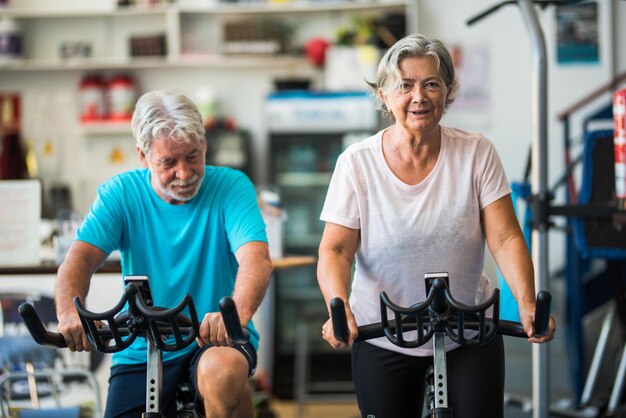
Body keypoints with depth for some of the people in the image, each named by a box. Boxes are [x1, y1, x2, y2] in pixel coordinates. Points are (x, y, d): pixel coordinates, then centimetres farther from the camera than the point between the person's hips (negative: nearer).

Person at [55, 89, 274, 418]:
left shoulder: (231, 187, -6)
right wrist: (69, 313, -35)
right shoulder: (120, 193, 0)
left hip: (217, 341, -3)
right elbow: (80, 258, -12)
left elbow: (257, 258, -22)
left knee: (222, 371, -36)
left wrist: (237, 313, -45)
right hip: (140, 351, 3)